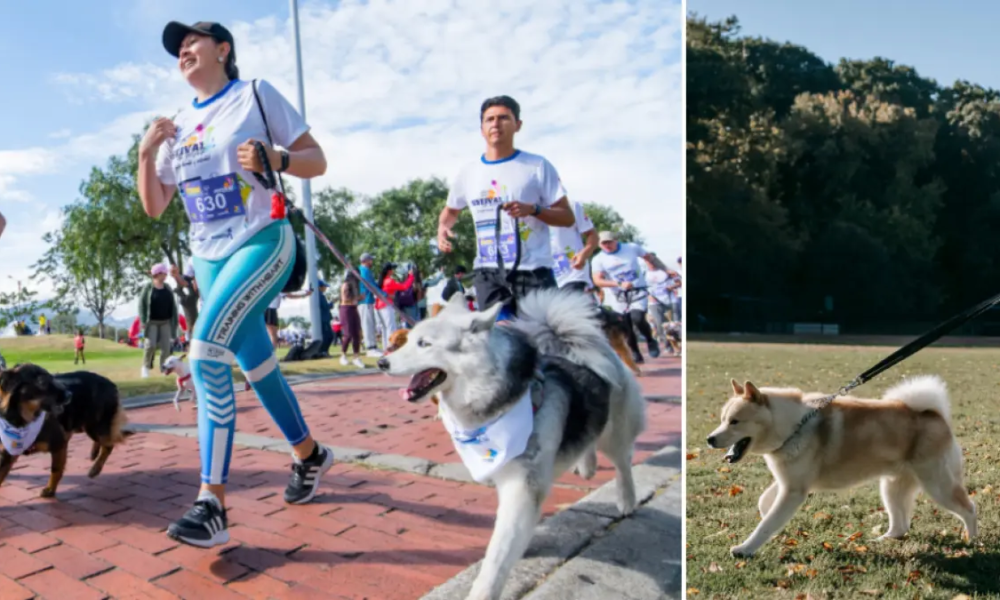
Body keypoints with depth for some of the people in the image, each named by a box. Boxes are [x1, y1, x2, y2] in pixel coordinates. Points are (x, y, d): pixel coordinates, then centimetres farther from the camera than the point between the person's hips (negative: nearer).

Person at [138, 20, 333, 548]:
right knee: (254, 363, 10)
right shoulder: (177, 125, 14)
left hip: (262, 242, -7)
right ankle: (309, 455, 30)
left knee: (207, 351, -24)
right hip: (208, 258, 7)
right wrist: (145, 154, -3)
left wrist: (275, 159, -23)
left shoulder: (254, 94, 0)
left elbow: (317, 162, -4)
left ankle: (212, 504, -20)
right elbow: (154, 208, 12)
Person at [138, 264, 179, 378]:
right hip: (152, 322, -4)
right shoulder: (147, 287, -6)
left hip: (165, 322, 4)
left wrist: (175, 320, 6)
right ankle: (146, 366, 12)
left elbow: (172, 305, 10)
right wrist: (143, 321, -14)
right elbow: (141, 304, -7)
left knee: (166, 346, 0)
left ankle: (163, 368, 14)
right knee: (150, 345, -11)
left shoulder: (167, 288, 6)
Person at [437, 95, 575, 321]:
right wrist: (443, 227, 4)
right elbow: (451, 210, 27)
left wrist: (533, 209, -17)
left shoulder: (538, 166, 1)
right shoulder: (468, 173, 10)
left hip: (534, 271, -2)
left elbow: (567, 217, 1)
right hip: (488, 272, 2)